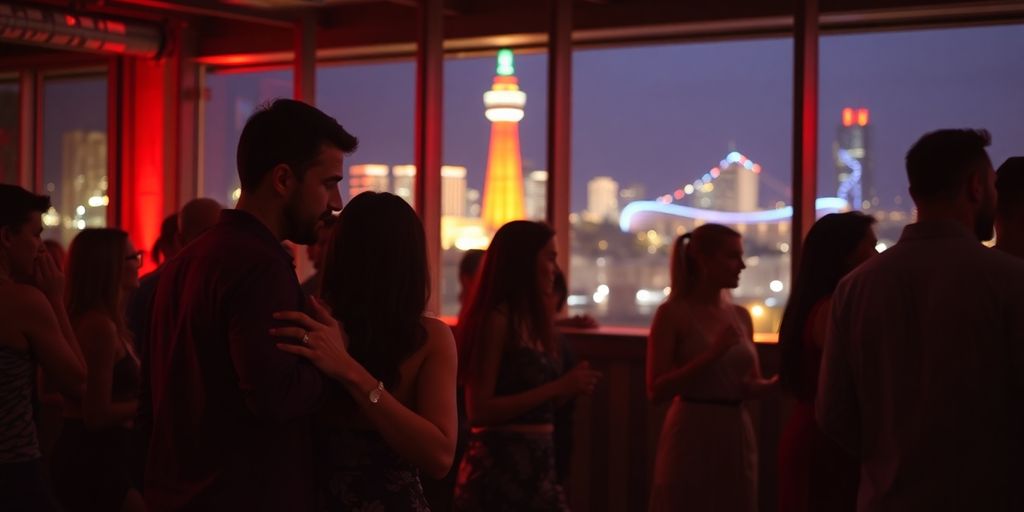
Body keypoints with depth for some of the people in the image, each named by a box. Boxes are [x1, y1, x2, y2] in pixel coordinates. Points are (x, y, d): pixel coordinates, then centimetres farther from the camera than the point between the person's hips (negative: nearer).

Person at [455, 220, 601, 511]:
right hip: (501, 464, -8)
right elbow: (479, 411, -17)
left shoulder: (532, 319, 10)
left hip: (537, 461, 8)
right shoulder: (497, 319, -12)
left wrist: (570, 387, 1)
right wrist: (556, 388, -17)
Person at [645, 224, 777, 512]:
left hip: (737, 438, 6)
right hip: (691, 440, -6)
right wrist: (712, 354, -20)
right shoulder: (673, 314, -6)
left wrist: (764, 387, -4)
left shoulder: (741, 317, 10)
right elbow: (656, 391, -13)